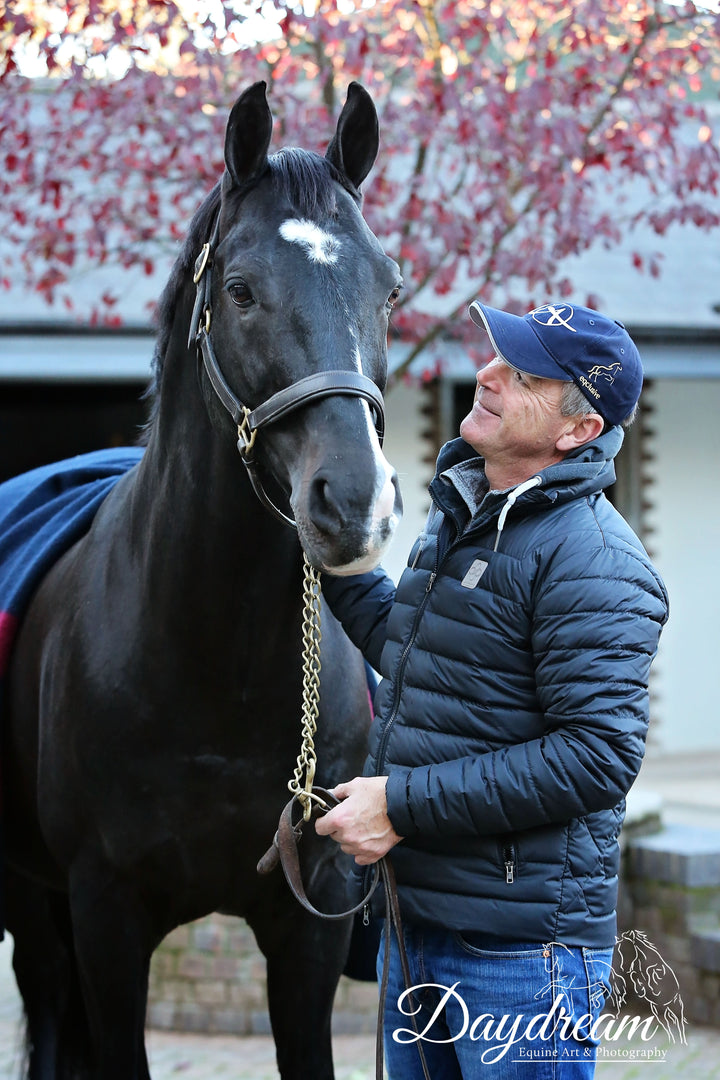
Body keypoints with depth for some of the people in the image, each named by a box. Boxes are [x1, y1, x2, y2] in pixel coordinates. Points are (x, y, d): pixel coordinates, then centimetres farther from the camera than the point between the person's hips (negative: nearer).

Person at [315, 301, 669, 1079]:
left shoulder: (591, 558, -17)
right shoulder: (460, 517, 12)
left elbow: (599, 755, -25)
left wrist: (404, 803, -23)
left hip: (520, 948, -9)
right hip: (417, 917, 9)